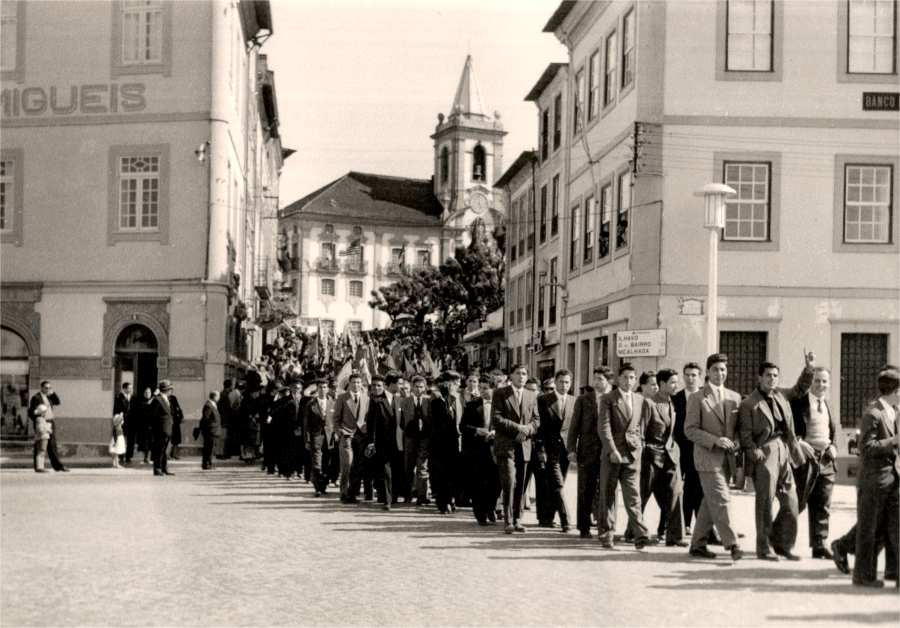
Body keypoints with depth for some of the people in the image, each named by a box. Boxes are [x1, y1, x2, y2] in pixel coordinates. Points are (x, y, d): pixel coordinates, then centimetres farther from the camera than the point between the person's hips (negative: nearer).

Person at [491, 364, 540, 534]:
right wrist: (517, 427, -14)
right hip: (505, 445, -4)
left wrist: (527, 429, -8)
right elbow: (496, 419, -8)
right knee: (510, 482, -13)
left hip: (524, 445, 4)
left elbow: (536, 420, 13)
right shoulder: (500, 394, 1)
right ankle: (508, 521, -9)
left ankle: (517, 519, 12)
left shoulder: (532, 396, 14)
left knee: (520, 485, 5)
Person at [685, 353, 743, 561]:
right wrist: (715, 440, -17)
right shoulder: (697, 398, -3)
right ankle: (732, 545, -11)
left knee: (710, 503, 10)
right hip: (708, 458, -5)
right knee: (721, 501, -11)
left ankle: (698, 545, 18)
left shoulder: (734, 397, 12)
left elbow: (738, 427, 19)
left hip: (727, 458, 5)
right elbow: (690, 430, -8)